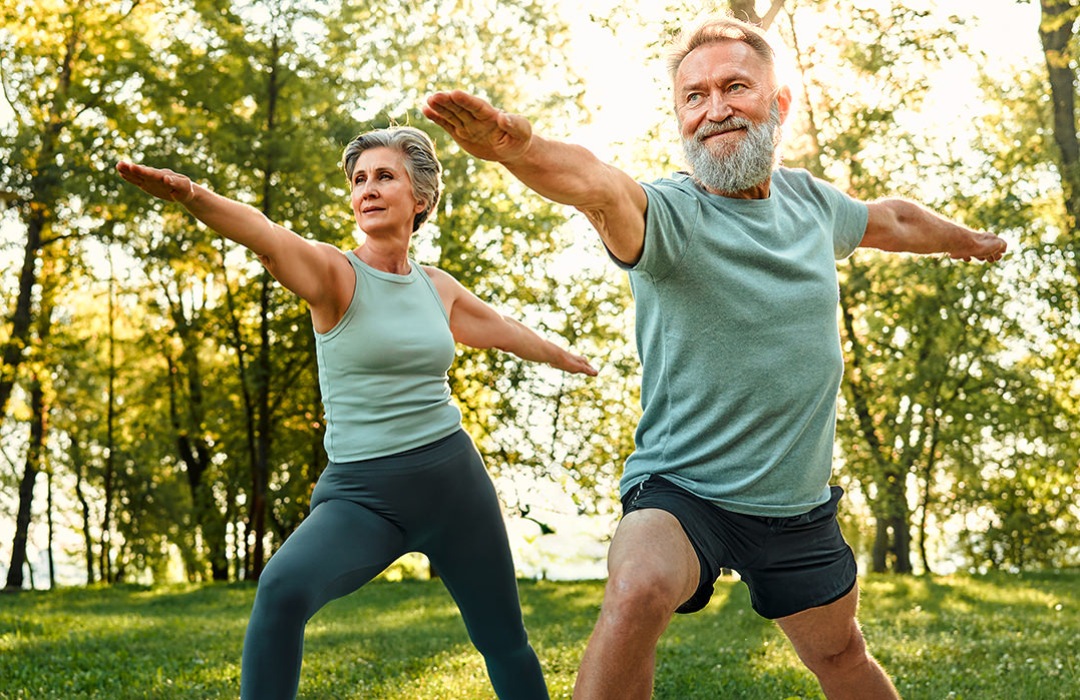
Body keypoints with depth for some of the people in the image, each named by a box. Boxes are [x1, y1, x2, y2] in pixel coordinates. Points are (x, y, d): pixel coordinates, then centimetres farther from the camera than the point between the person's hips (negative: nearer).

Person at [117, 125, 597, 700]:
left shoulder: (437, 287, 8)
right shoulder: (334, 273, -6)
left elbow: (505, 330, 27)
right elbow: (266, 237, -27)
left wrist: (570, 360, 44)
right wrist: (192, 195, -48)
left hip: (452, 476, 4)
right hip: (361, 490, -4)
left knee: (506, 643, 12)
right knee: (283, 587, -32)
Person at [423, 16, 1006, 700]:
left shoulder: (809, 200, 0)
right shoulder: (669, 212, -20)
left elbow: (894, 219, 23)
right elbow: (600, 187, -44)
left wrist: (969, 241, 41)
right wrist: (520, 147, -66)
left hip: (799, 505, 6)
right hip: (681, 490, -5)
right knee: (636, 593, -35)